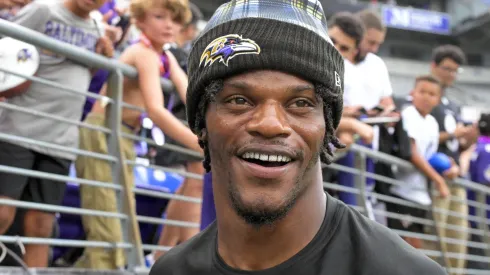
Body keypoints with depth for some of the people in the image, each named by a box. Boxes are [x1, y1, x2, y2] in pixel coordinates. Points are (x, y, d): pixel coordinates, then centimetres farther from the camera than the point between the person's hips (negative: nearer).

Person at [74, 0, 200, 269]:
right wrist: (204, 147, -30)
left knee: (118, 229, 10)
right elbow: (156, 111, -27)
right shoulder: (145, 54, -15)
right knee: (108, 233, -15)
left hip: (124, 139, 10)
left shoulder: (167, 58, 13)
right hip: (103, 135, -10)